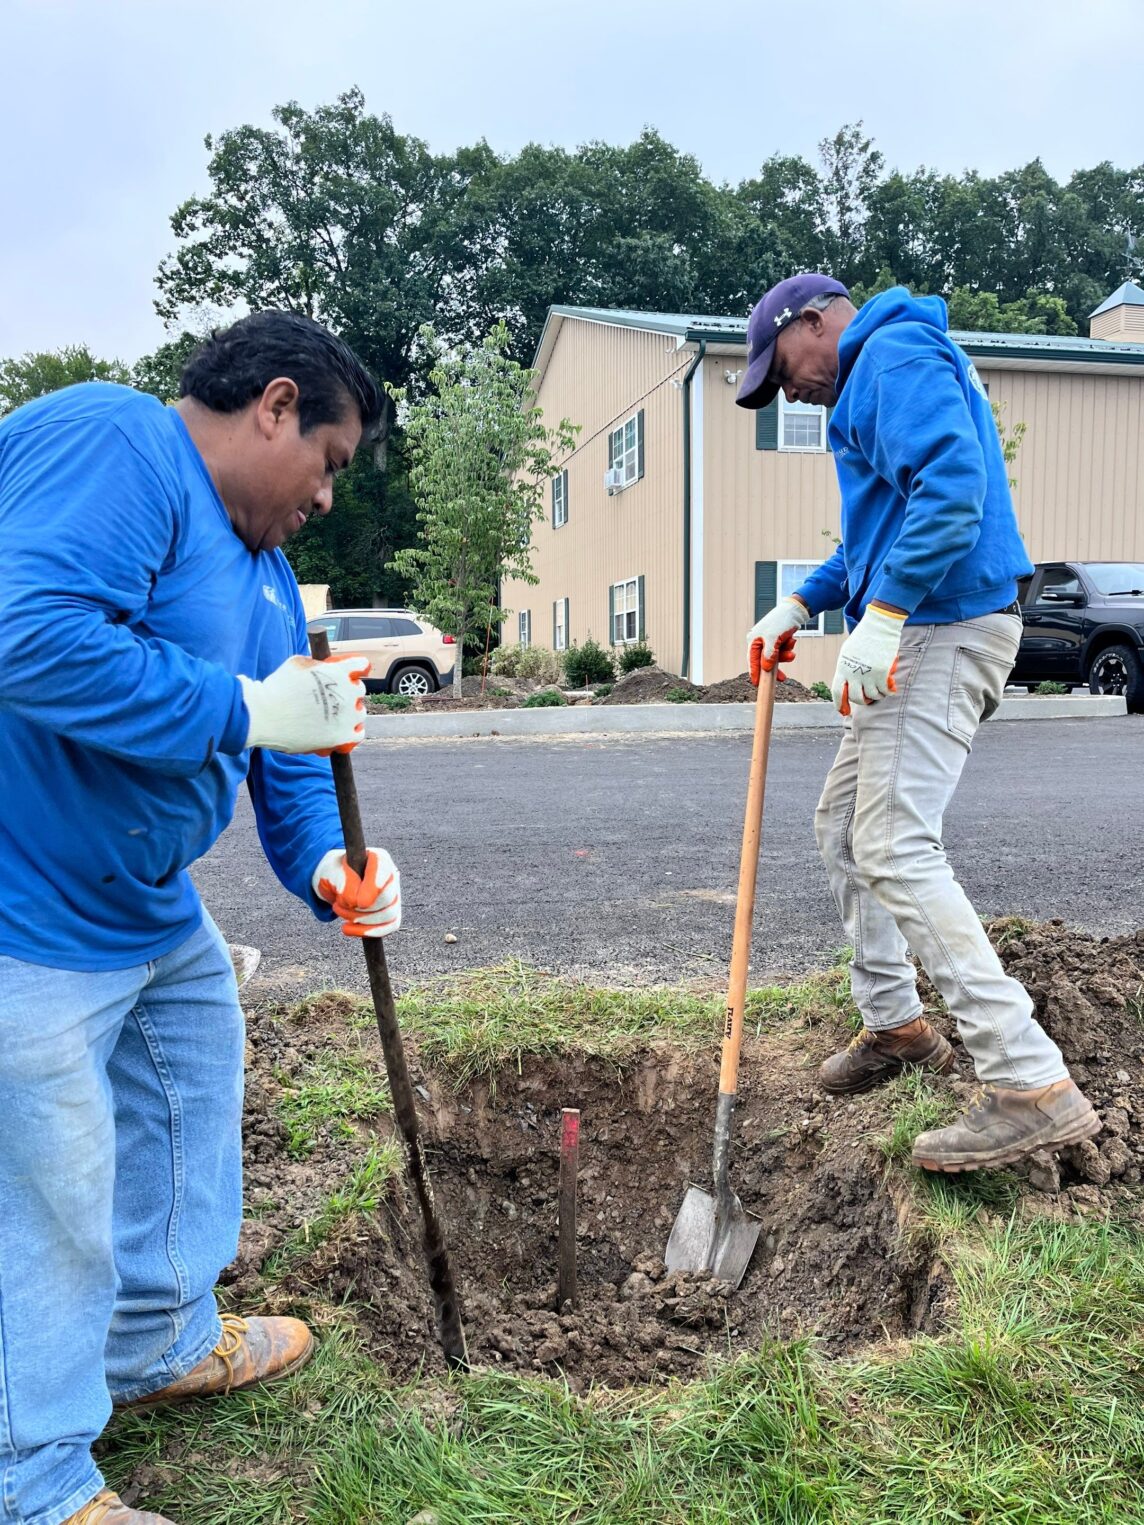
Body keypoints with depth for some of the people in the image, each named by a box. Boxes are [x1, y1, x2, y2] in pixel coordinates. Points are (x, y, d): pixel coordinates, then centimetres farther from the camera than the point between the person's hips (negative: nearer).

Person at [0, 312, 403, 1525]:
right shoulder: (107, 444, -19)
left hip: (151, 911, 11)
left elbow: (288, 747, 11)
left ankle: (159, 1345, 46)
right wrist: (247, 709, -27)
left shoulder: (257, 565, 13)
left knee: (187, 1109, 23)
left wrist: (326, 863, -7)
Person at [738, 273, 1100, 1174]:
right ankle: (894, 1024, 27)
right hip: (916, 629, 11)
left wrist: (880, 615, -27)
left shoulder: (895, 353, -7)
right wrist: (800, 604, 19)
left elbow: (951, 487, -24)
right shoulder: (872, 383, 26)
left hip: (941, 627, -11)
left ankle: (1034, 1086, -14)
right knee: (843, 827, 15)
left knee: (896, 848, -17)